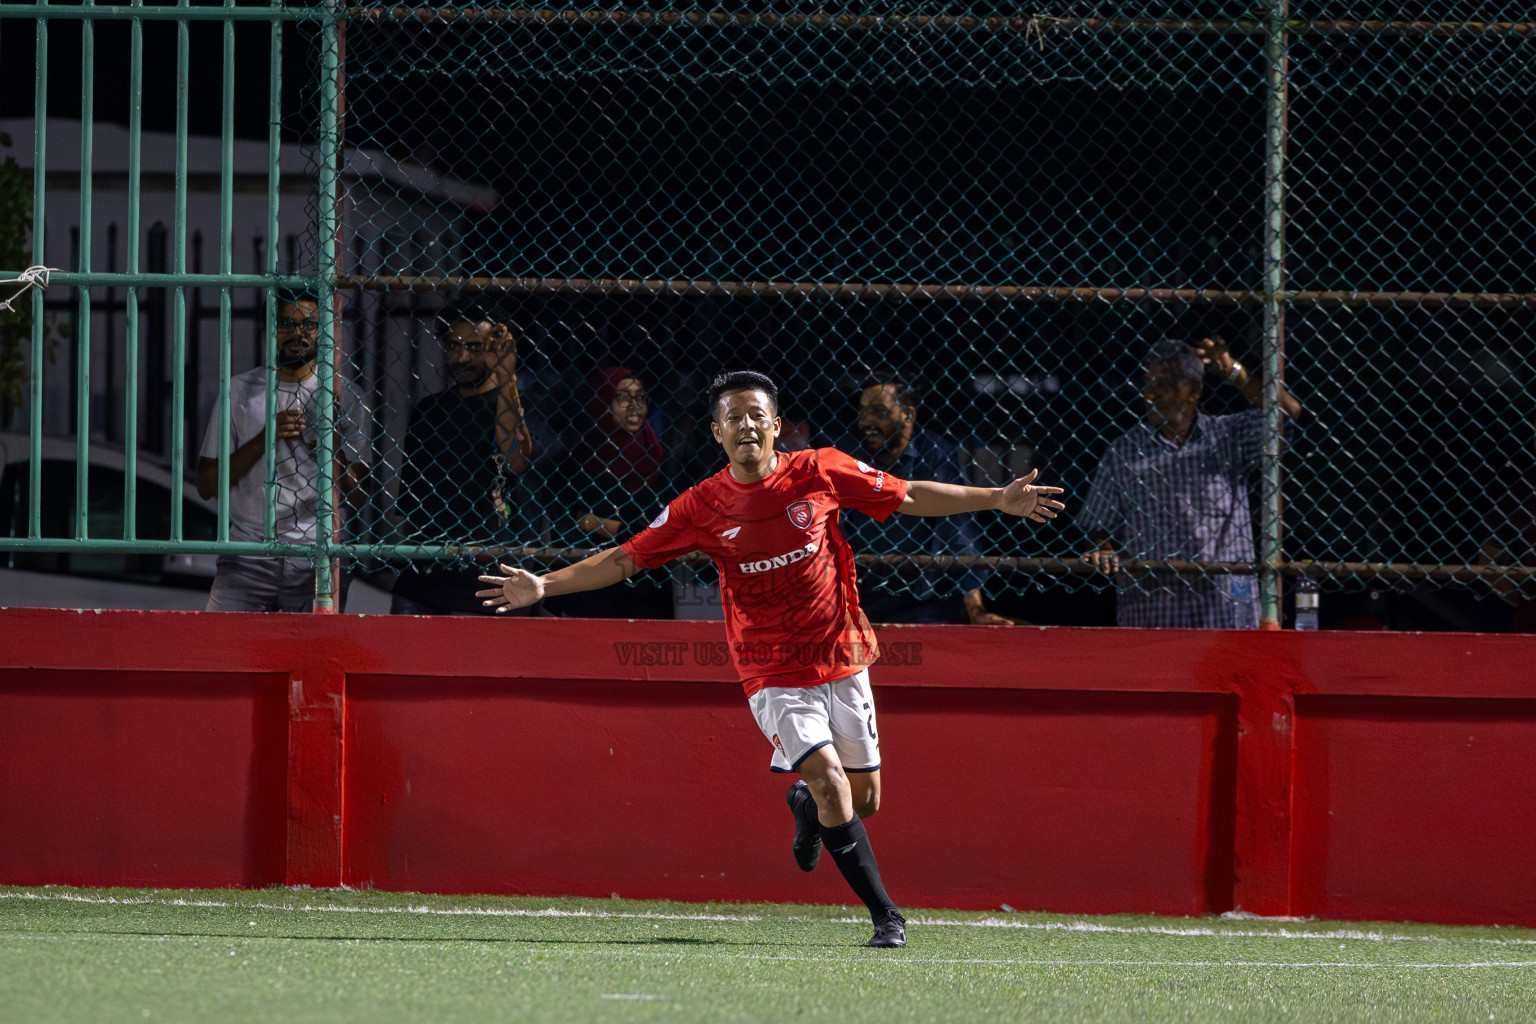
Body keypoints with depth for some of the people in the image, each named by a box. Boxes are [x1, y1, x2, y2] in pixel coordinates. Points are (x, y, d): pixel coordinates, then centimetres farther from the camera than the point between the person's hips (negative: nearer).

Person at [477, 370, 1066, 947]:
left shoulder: (822, 472, -5)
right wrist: (544, 586, -11)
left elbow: (910, 497, 5)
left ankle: (805, 805, 44)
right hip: (774, 674, -2)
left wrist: (997, 501, 1)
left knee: (864, 799, 7)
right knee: (831, 783, -19)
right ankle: (885, 915, -8)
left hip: (843, 660, 2)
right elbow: (624, 559, -1)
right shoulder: (701, 508, -7)